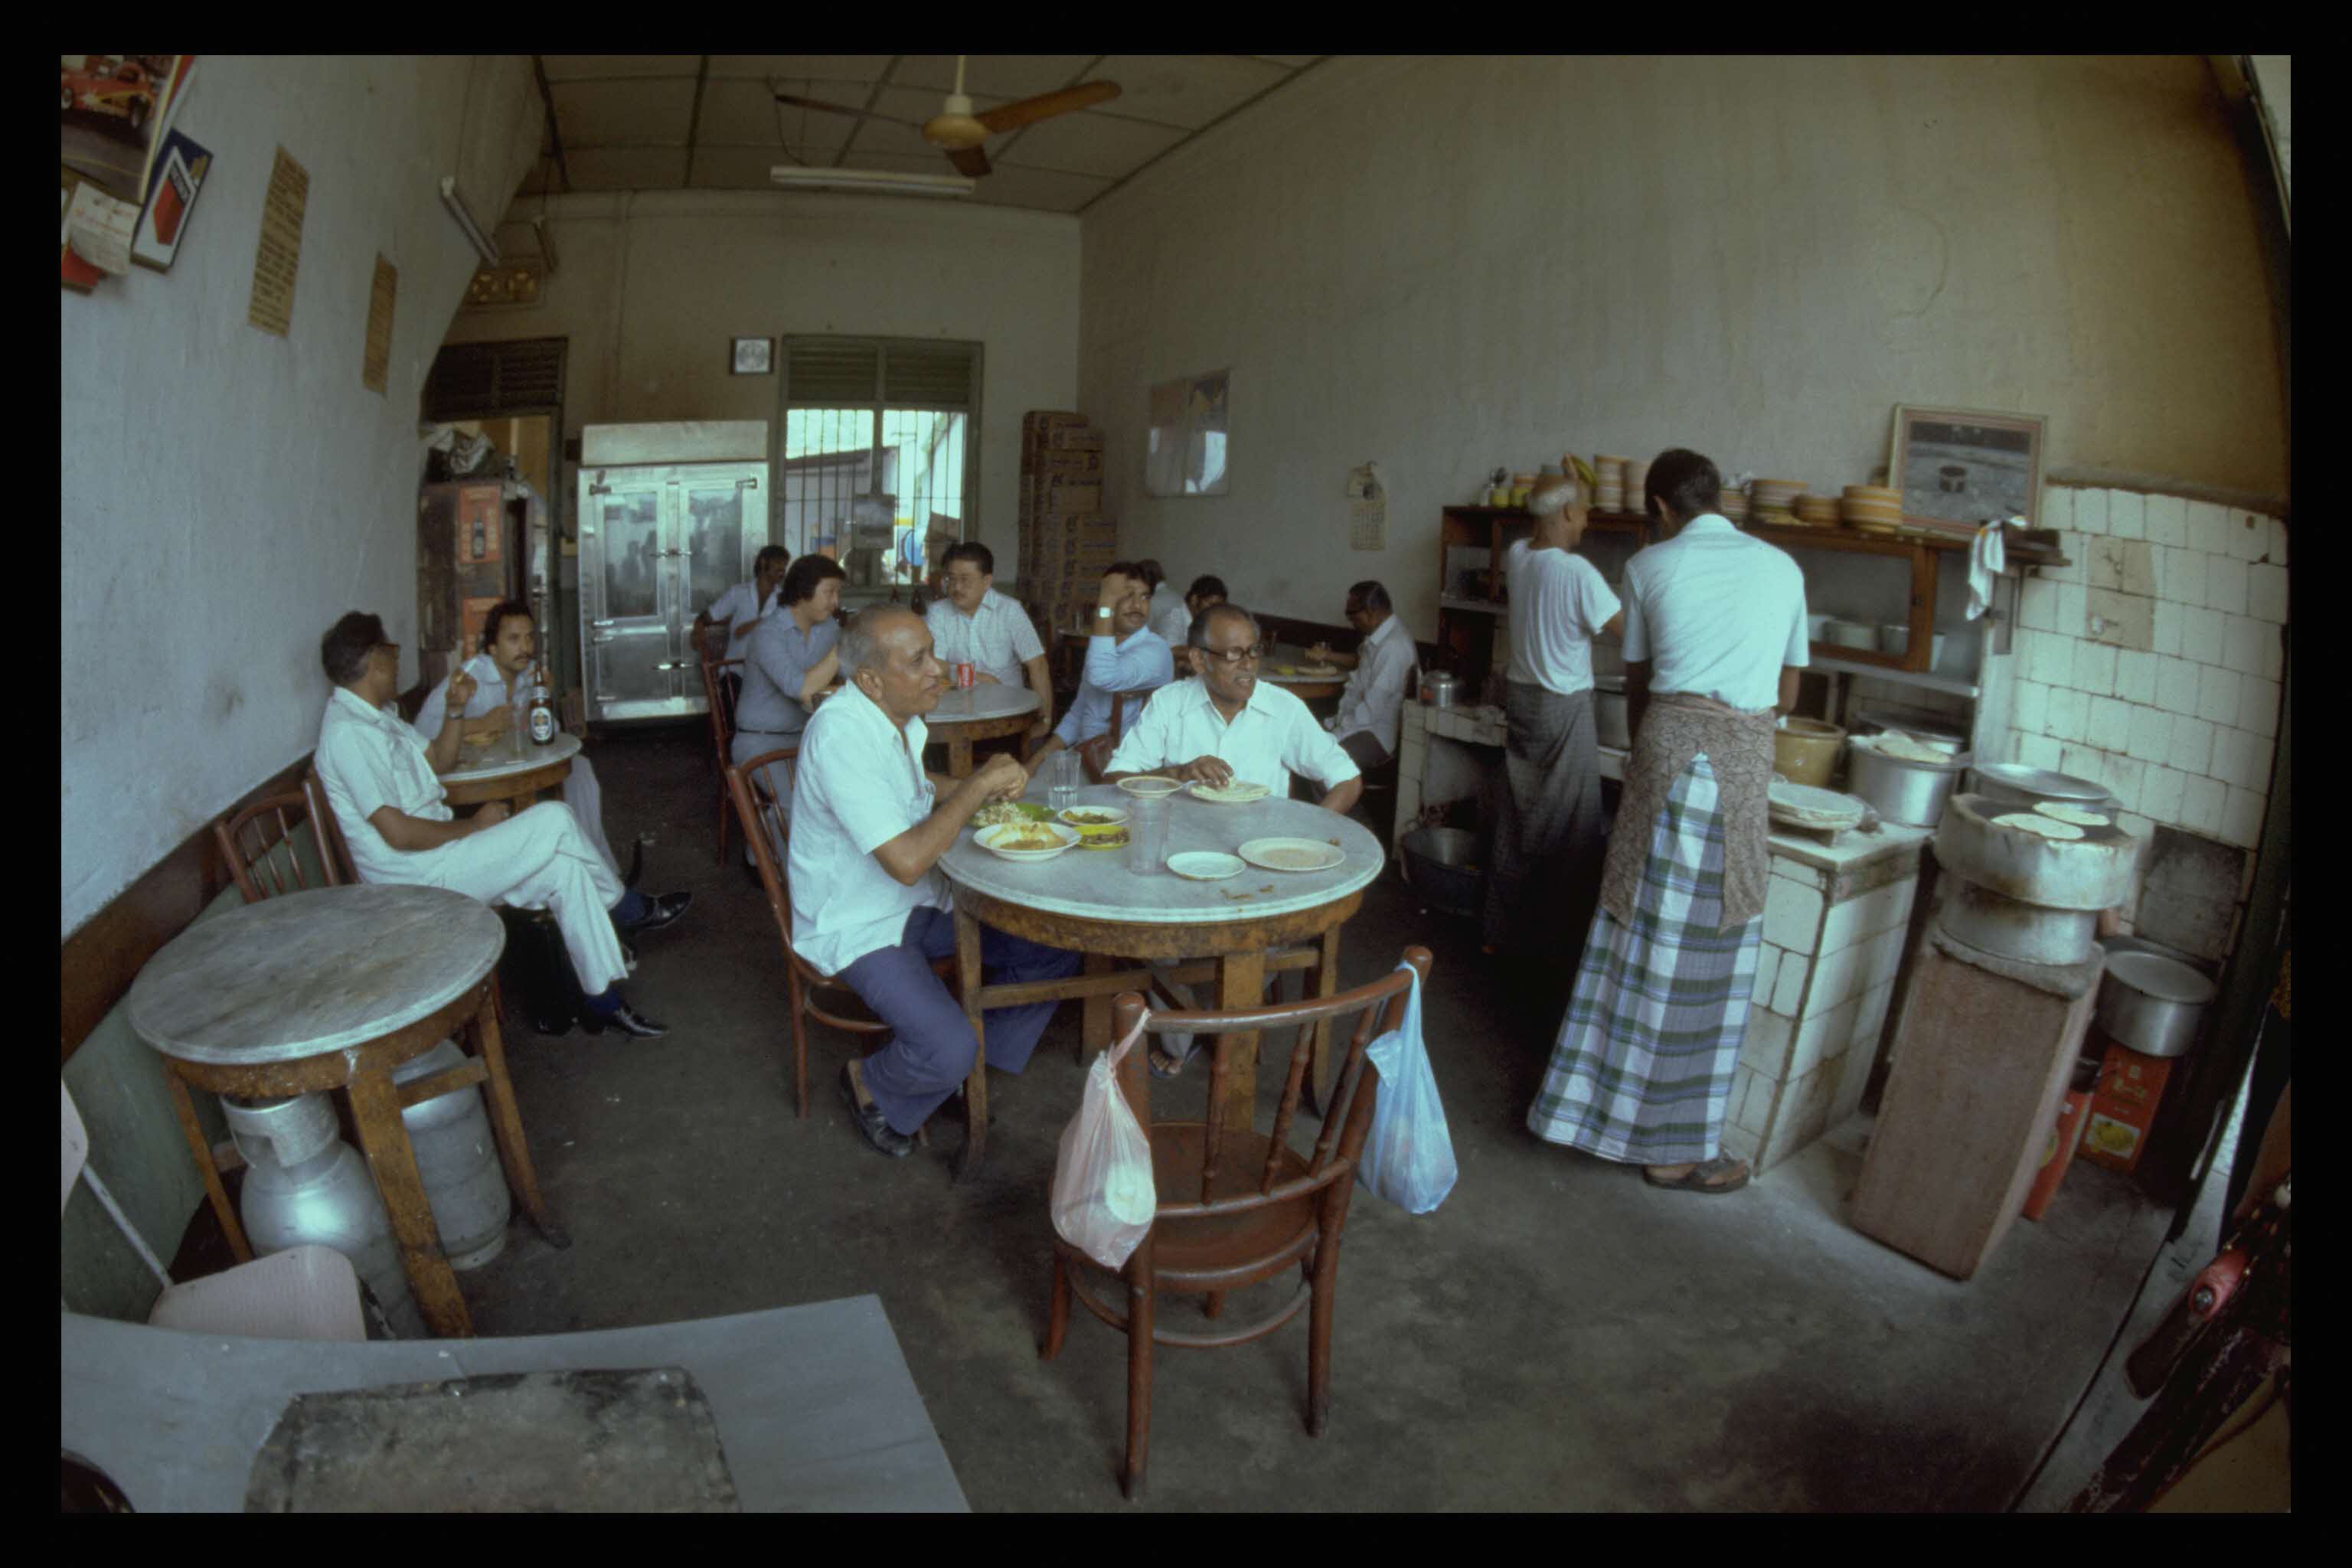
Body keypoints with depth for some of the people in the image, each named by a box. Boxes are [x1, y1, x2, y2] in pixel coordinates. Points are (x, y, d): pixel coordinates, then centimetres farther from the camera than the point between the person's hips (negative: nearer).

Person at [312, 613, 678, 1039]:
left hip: (437, 854, 10)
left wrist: (456, 709, 10)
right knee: (554, 819, -17)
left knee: (563, 868, -3)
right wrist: (473, 826, -13)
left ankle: (604, 1004, 2)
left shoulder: (374, 716, 12)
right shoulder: (347, 733, -20)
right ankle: (629, 910, 6)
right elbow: (398, 833, -24)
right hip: (421, 879, -10)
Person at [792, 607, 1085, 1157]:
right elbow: (906, 861, -33)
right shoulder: (839, 736, -28)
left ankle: (975, 1071, 16)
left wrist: (980, 786, 4)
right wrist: (978, 786, -22)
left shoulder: (899, 719, 1)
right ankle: (870, 1085, 8)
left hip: (922, 903, 9)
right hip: (858, 928, -9)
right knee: (949, 1052, -25)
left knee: (1054, 950, 0)